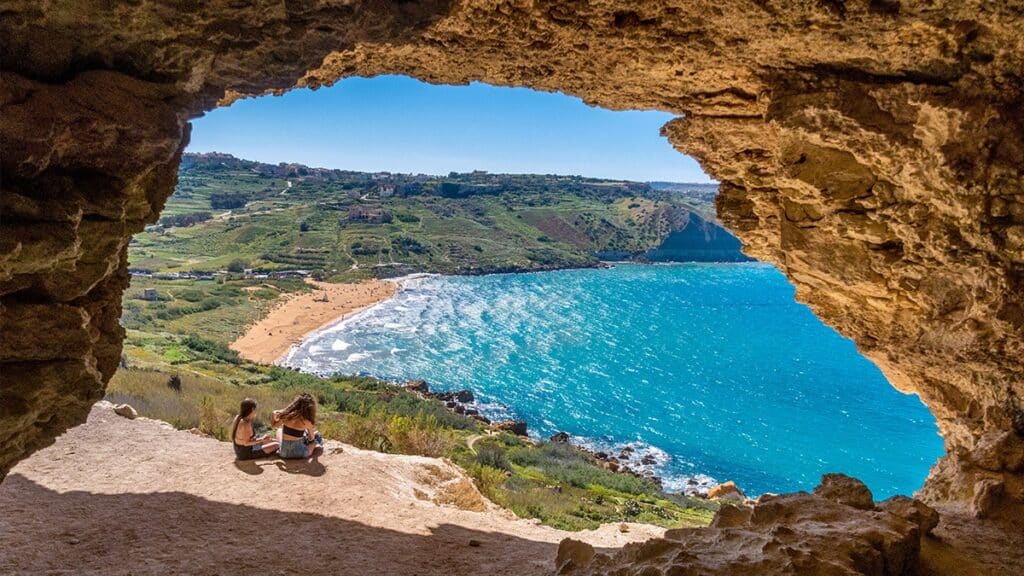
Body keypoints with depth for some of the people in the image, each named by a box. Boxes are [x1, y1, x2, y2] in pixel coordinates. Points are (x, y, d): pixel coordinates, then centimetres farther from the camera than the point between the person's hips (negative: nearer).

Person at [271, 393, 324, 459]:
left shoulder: (286, 415, -10)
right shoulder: (307, 422, -17)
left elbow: (273, 425, 10)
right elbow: (311, 438, 2)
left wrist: (274, 414, 23)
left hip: (283, 452, 3)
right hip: (299, 453, -3)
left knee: (279, 430, 32)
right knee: (316, 434, 24)